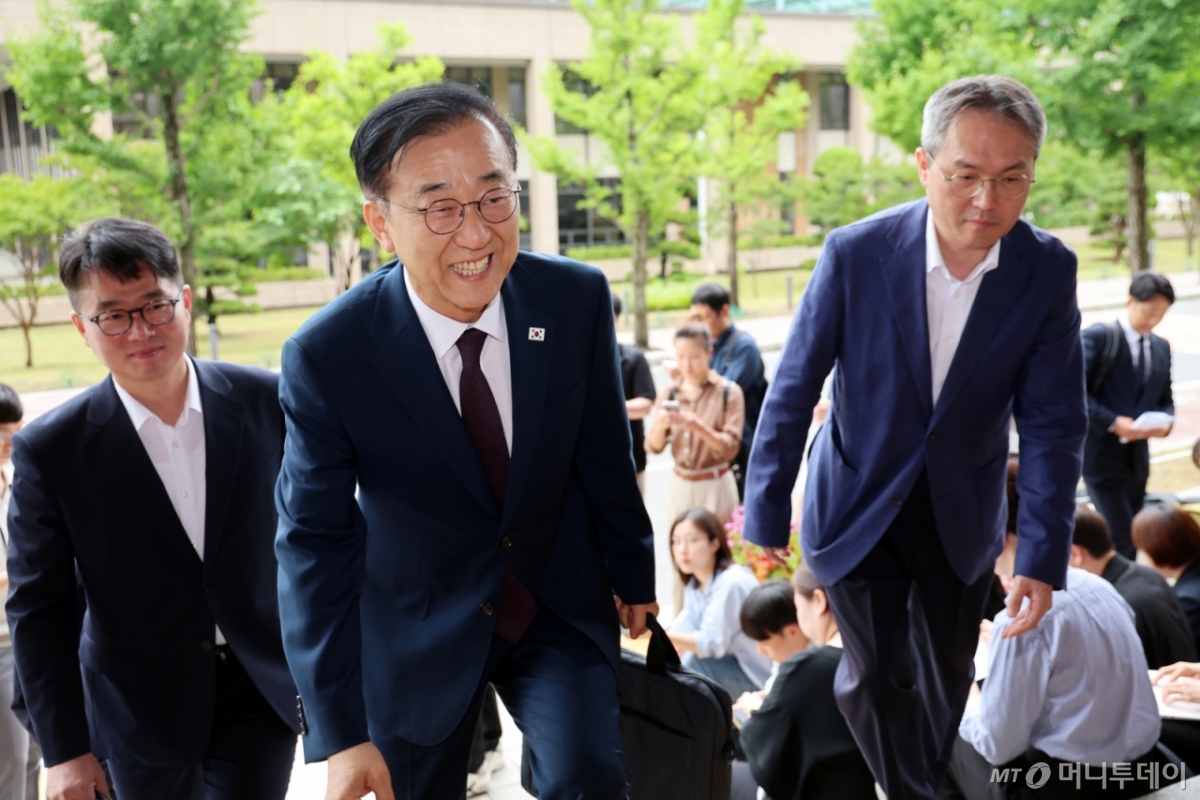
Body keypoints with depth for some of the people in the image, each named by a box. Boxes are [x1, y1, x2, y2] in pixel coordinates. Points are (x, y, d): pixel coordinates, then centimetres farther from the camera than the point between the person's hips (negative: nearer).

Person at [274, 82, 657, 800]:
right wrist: (341, 734, -17)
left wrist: (633, 576, 11)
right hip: (418, 631, -1)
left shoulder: (578, 298, -16)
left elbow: (605, 453, -3)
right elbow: (314, 544, -16)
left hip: (562, 607, 1)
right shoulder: (327, 356, -22)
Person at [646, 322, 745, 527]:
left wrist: (698, 427, -25)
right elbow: (653, 447, 1)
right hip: (680, 485, 3)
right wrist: (660, 426, -20)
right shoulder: (668, 394, 4)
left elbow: (730, 448, -11)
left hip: (716, 486, -3)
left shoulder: (729, 392, -7)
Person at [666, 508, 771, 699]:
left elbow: (712, 644, -30)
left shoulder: (731, 583, -24)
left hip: (763, 679, -9)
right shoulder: (694, 586, 3)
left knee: (694, 663, -29)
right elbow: (683, 634, -1)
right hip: (732, 668, 9)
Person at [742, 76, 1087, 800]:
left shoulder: (1049, 271, -15)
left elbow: (1052, 424, -11)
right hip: (859, 508, -2)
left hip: (962, 515, 2)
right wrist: (765, 517, -9)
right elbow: (793, 393, -12)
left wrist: (1045, 561, -15)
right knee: (876, 674, -1)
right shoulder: (856, 253, -20)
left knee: (946, 679, 17)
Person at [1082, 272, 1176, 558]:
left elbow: (1165, 400, 16)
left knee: (1132, 536, 12)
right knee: (1122, 538, -10)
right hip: (1101, 456, -7)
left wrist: (1165, 422, -7)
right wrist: (1113, 422, -23)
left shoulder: (1161, 347, 11)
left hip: (1137, 457, 7)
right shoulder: (1099, 336, -9)